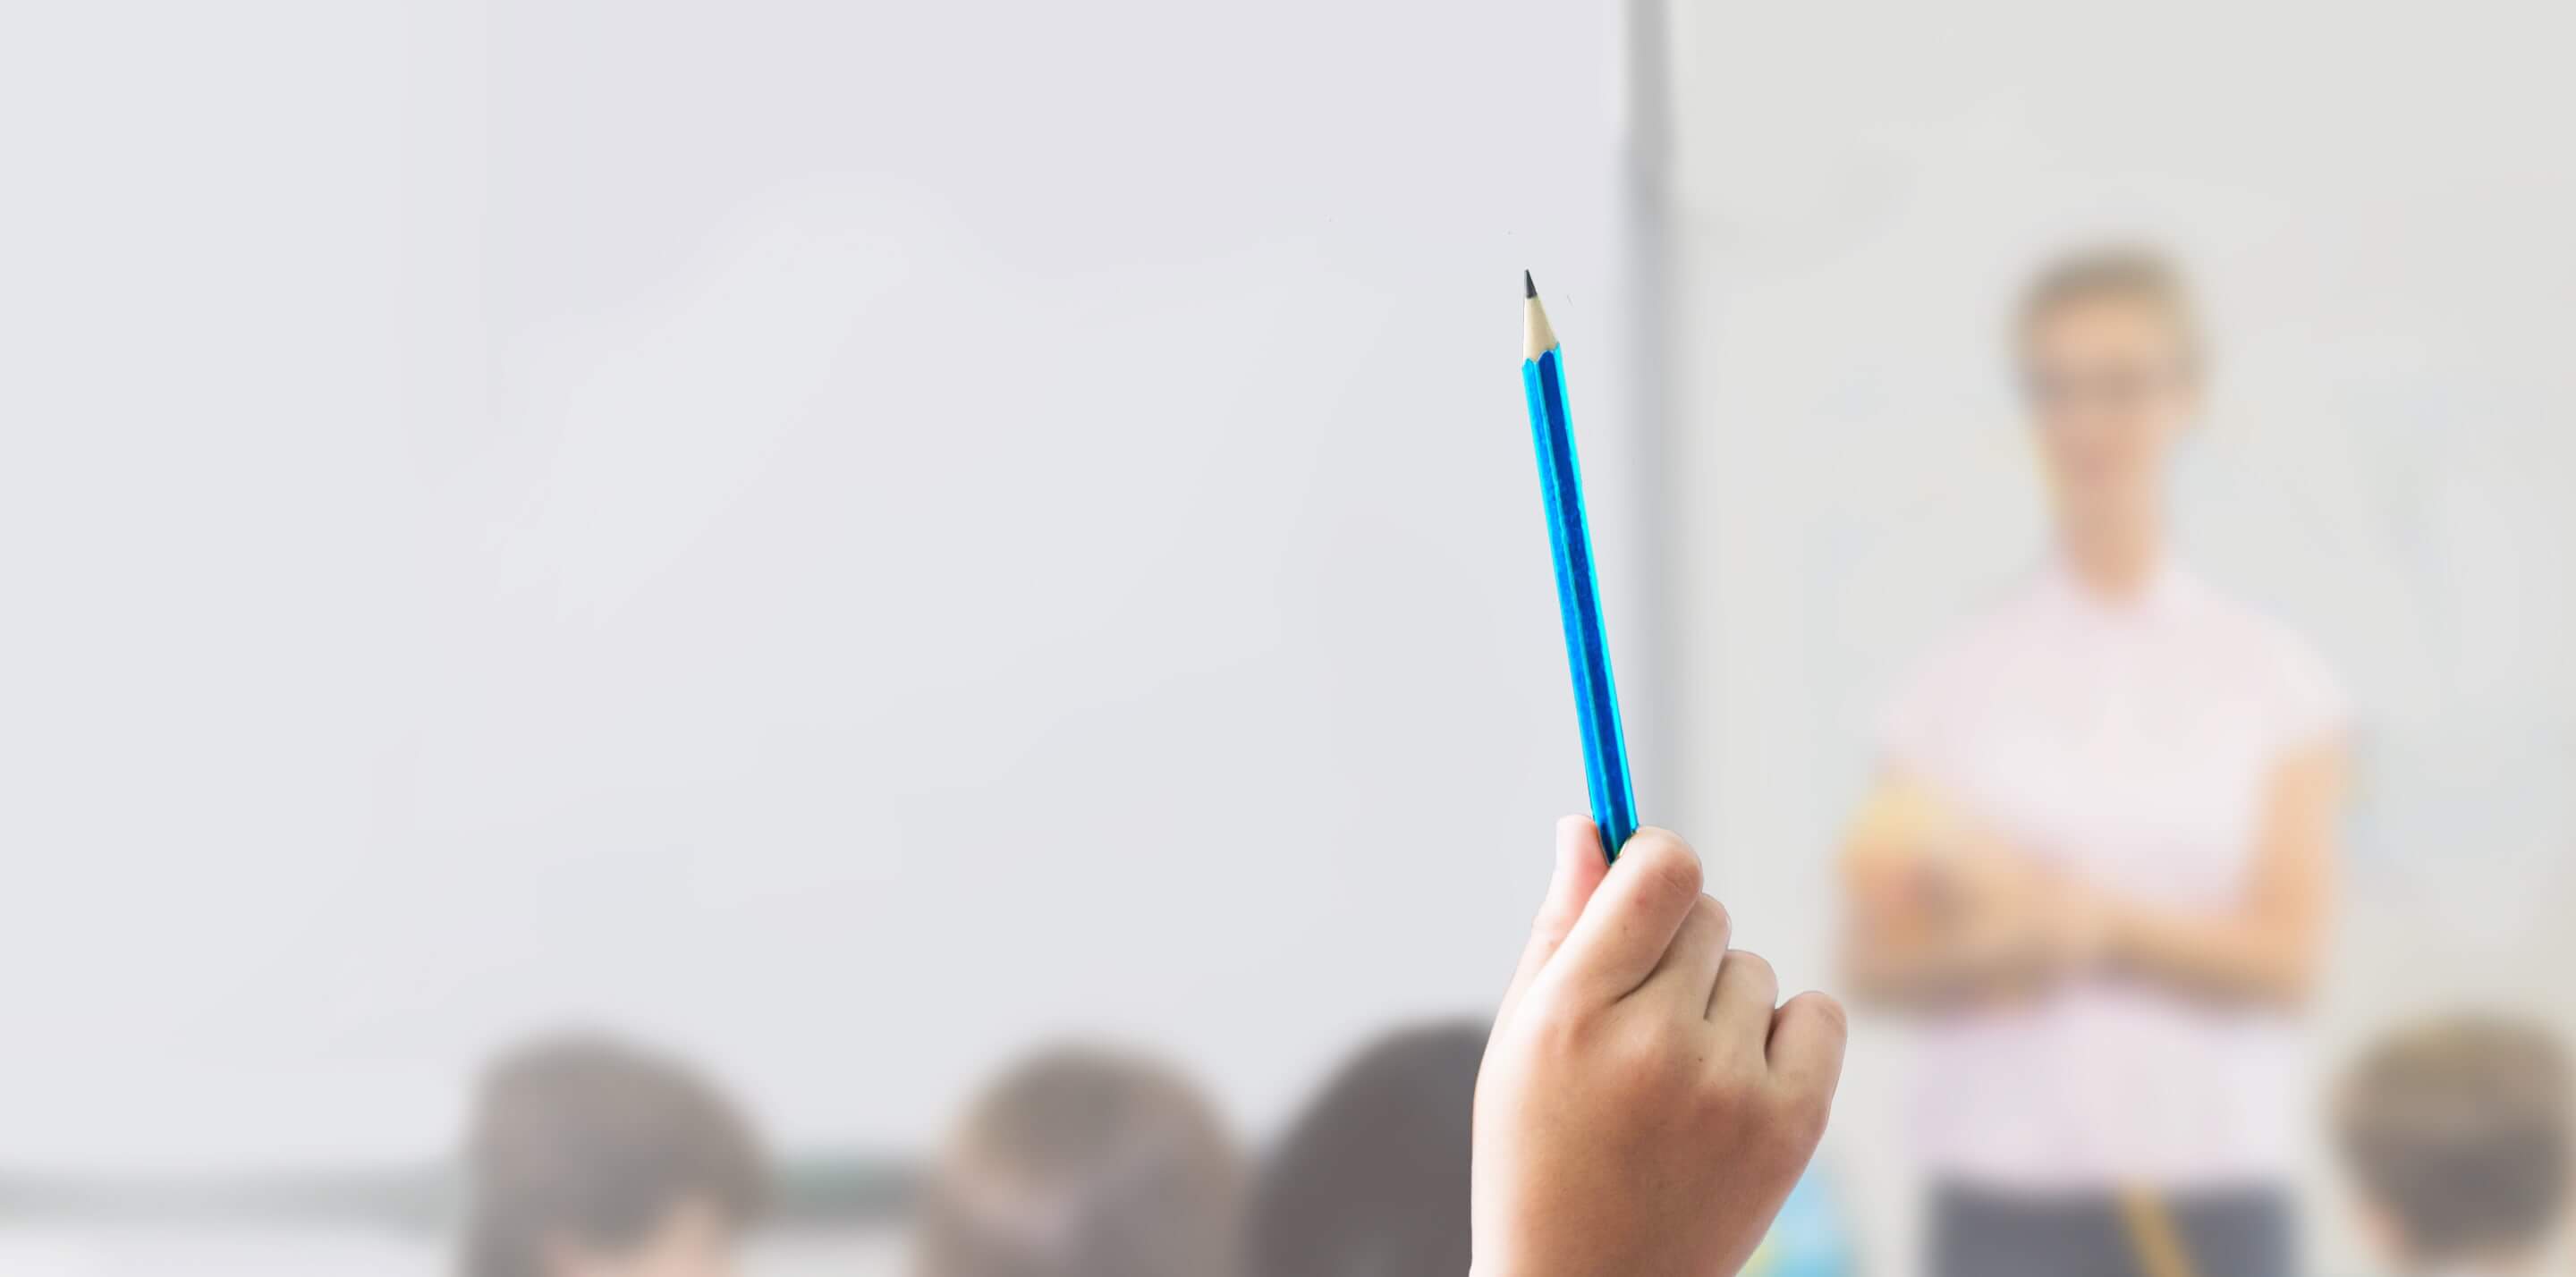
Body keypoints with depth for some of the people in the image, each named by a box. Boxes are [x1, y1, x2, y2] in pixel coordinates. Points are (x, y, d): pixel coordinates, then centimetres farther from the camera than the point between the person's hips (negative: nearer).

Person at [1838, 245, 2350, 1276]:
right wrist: (1986, 952, -17)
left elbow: (2285, 958, -4)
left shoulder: (2272, 676, 3)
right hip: (2004, 1194, 0)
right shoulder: (1959, 678, 4)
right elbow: (1877, 960, 4)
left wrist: (2084, 918, -18)